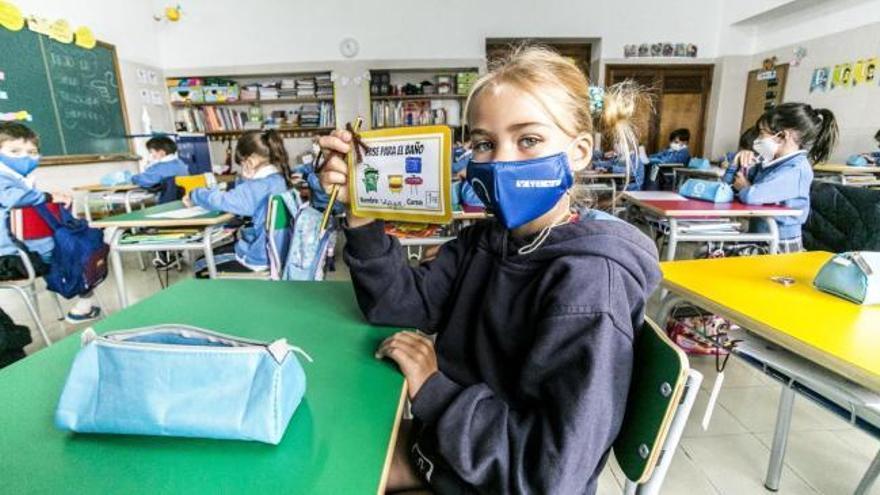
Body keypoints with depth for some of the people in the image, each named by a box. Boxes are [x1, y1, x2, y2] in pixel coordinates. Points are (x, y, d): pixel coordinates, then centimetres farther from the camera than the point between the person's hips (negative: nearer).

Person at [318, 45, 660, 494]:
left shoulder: (590, 277, -29)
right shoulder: (491, 237, -3)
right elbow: (399, 303, -8)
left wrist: (432, 390, -22)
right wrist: (361, 210, -21)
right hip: (453, 442, 6)